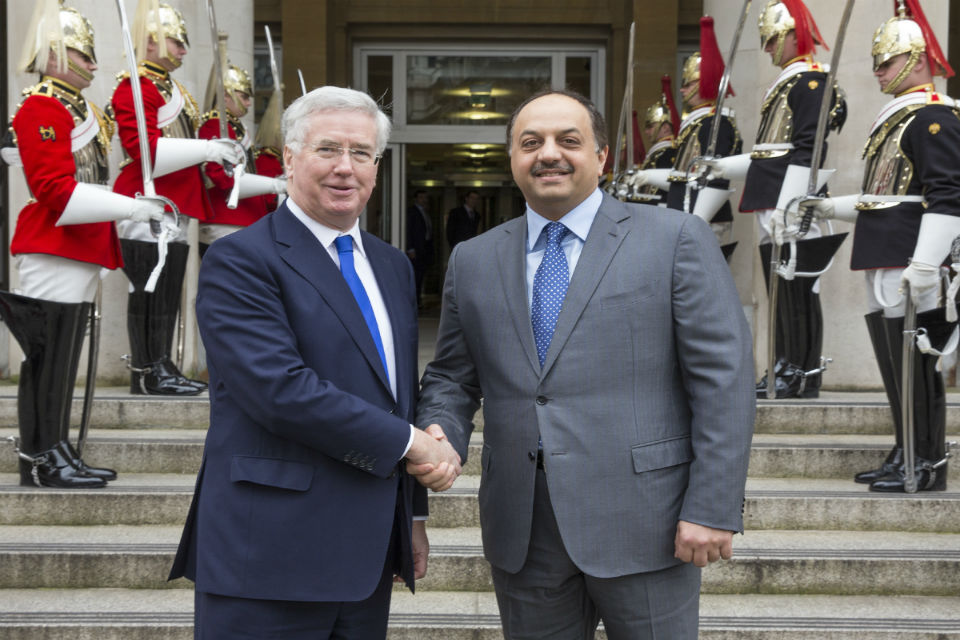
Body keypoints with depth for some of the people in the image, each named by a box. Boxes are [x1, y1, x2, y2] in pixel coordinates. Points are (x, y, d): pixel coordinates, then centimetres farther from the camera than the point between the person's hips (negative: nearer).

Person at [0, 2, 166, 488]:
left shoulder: (82, 109, 20)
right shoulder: (41, 109, -10)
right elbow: (56, 191, -19)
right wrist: (132, 207, -22)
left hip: (82, 253, 10)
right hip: (53, 253, -10)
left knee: (63, 357, 11)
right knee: (48, 356, -5)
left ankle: (58, 454, 17)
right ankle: (41, 459, 0)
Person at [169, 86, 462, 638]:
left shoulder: (393, 267, 15)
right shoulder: (239, 260, -9)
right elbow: (280, 390, -21)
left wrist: (414, 514, 19)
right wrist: (410, 443, -15)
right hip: (271, 554, -7)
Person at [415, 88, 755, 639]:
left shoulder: (677, 239, -2)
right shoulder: (473, 261, 11)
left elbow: (724, 378, -6)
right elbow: (452, 378, 15)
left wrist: (714, 509, -11)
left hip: (640, 521, -3)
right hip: (522, 531, 4)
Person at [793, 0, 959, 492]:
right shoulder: (895, 118, 21)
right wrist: (832, 207, 22)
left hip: (911, 269, -10)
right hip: (882, 268, 10)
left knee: (916, 366, -5)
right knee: (893, 366, 13)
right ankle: (904, 456, 21)